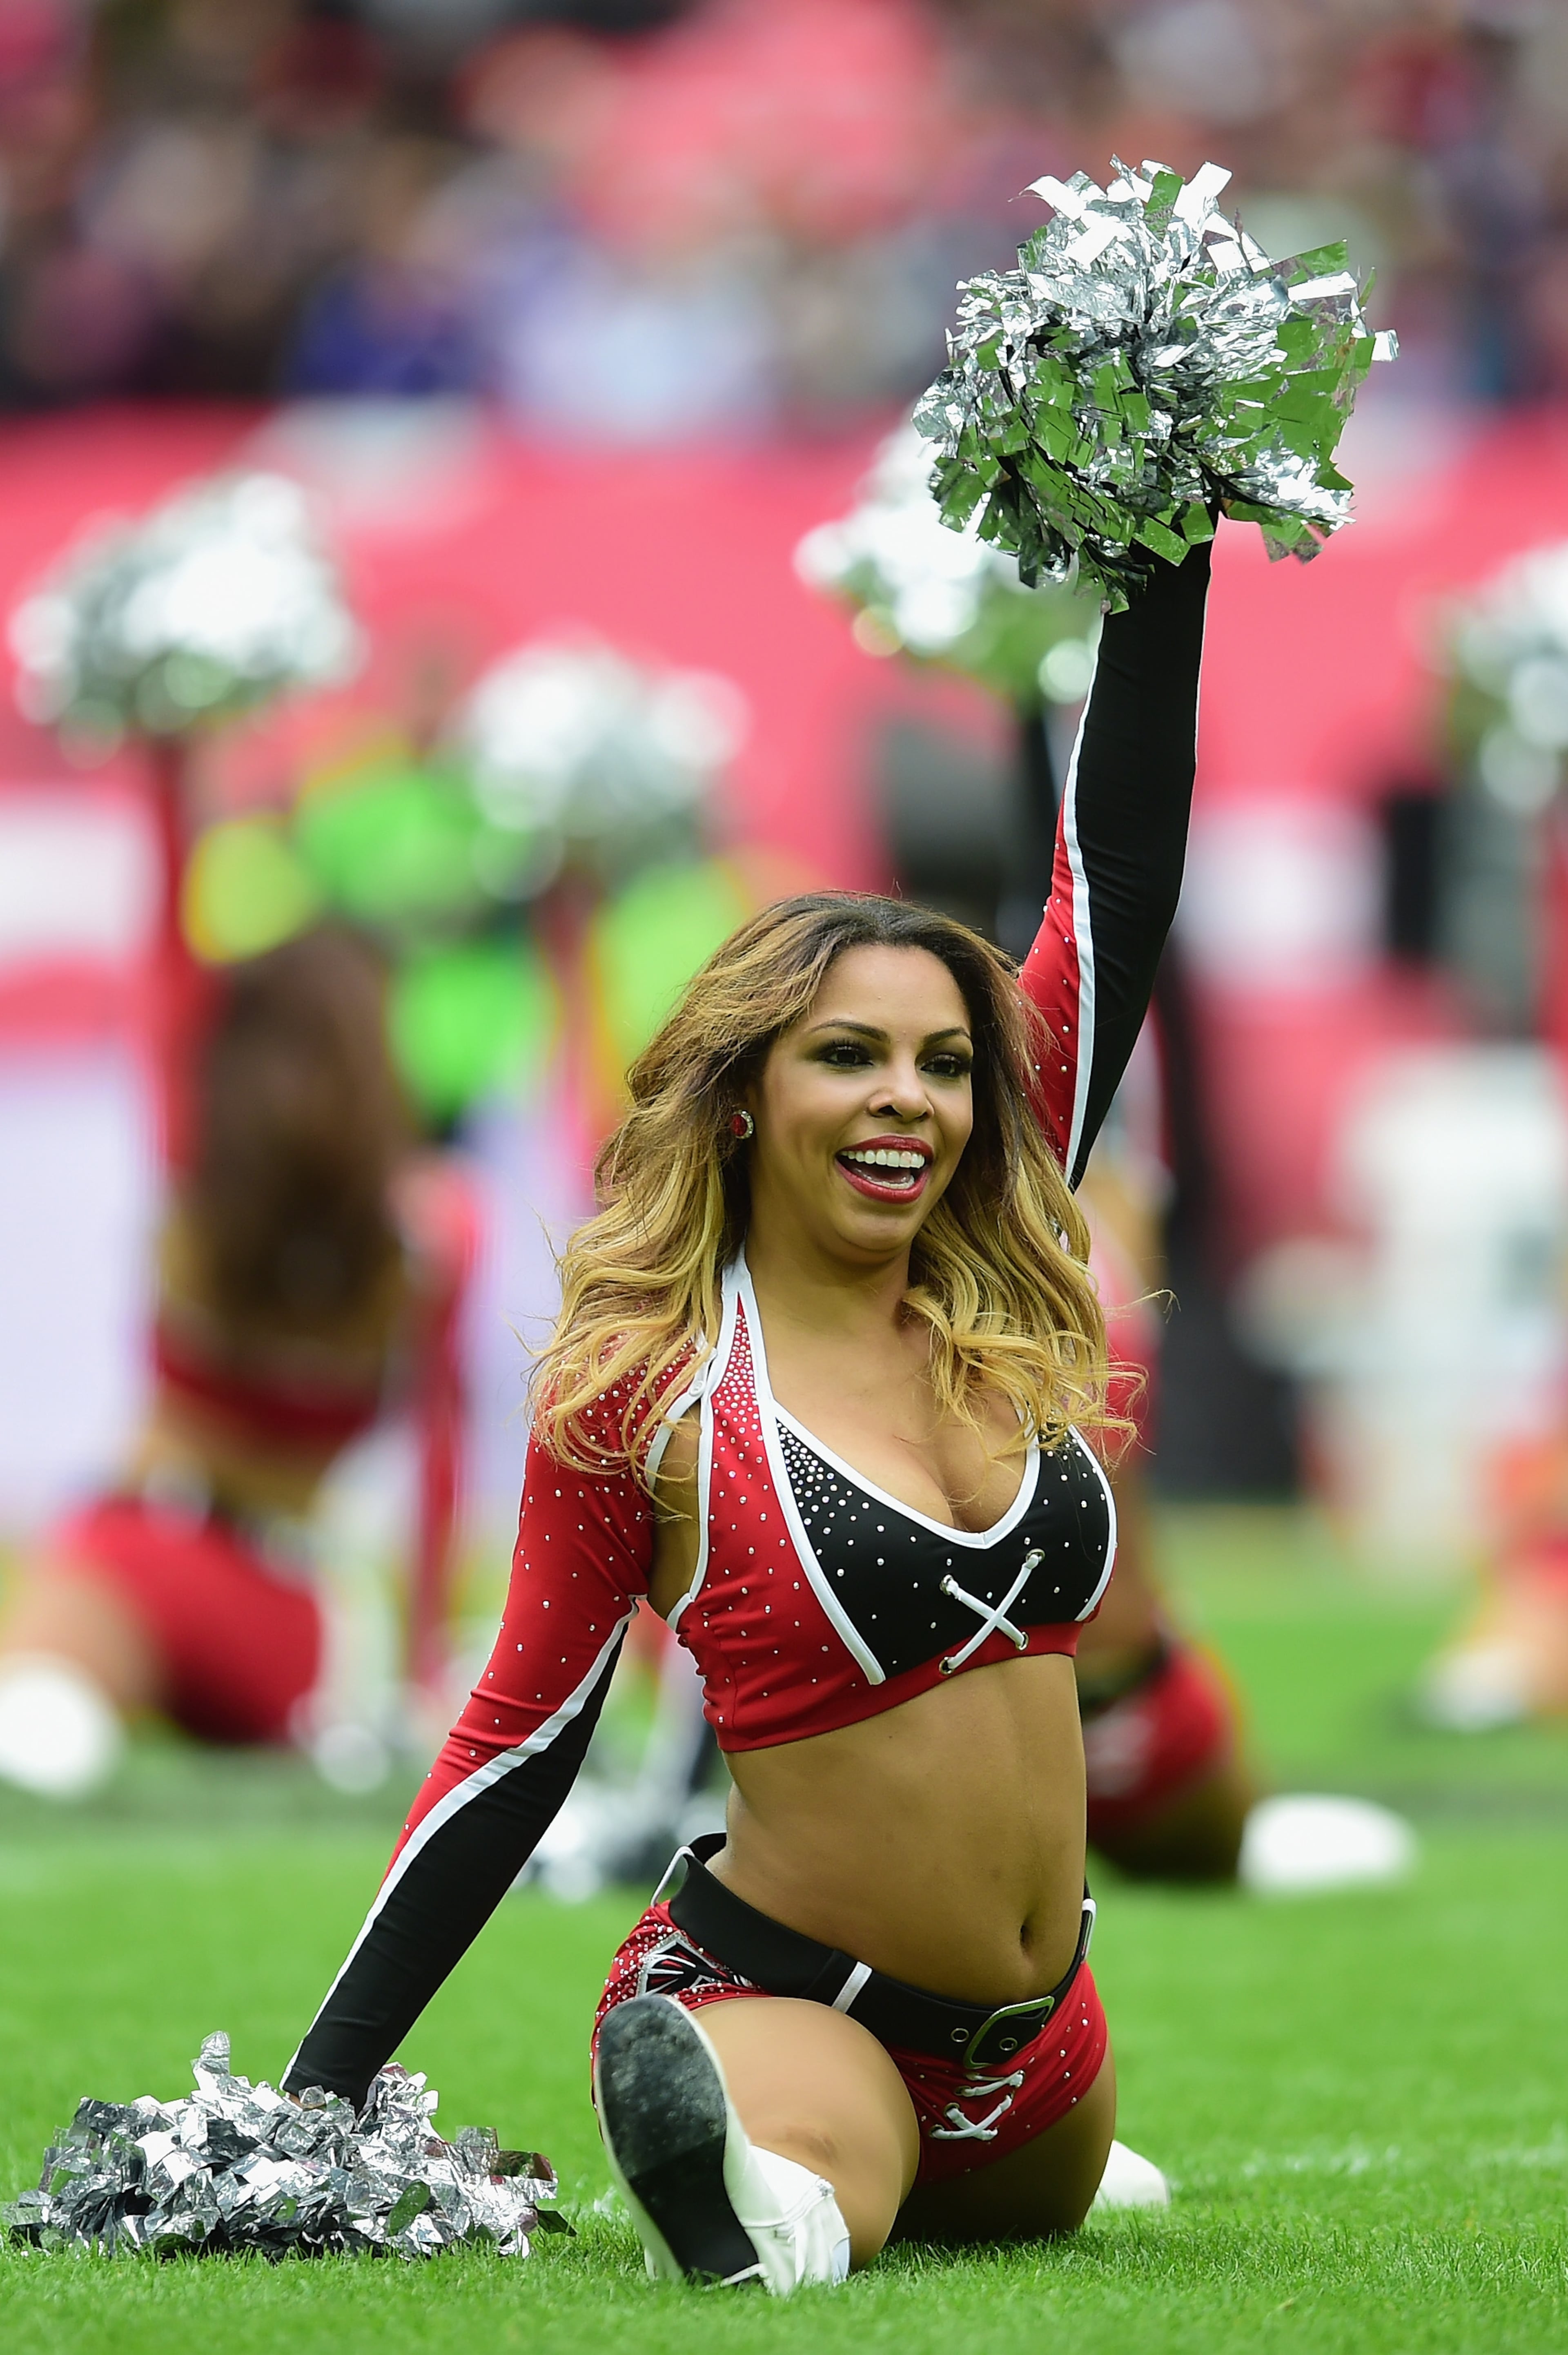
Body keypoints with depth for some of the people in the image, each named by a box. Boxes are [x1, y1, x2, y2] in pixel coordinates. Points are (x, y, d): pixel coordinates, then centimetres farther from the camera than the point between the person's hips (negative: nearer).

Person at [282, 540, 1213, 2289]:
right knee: (793, 2219, -42)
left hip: (1032, 2038, 7)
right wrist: (321, 2084, -5)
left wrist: (1167, 559, 4)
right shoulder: (643, 1388, -10)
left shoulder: (1001, 1311, 3)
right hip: (775, 1994, -7)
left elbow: (1114, 893, 4)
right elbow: (523, 1737, -3)